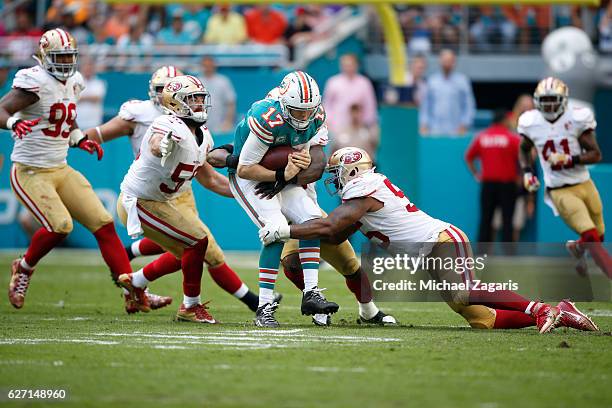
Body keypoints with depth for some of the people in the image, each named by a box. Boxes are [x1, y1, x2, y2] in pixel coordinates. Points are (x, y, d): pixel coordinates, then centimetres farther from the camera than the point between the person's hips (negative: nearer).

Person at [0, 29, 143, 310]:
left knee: (103, 224, -2)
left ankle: (134, 291, -1)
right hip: (30, 173, -8)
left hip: (61, 171, 8)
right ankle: (23, 269, 5)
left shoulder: (73, 82, 9)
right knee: (60, 225, -24)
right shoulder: (36, 82, -16)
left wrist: (81, 140, 8)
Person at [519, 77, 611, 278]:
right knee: (592, 238, -19)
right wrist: (528, 172, 1)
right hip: (560, 192, -2)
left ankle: (576, 248, 49)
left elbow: (596, 154, -11)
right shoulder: (531, 123, -5)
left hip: (584, 186, 2)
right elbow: (524, 150, 17)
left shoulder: (576, 119, -11)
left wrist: (569, 159, -25)